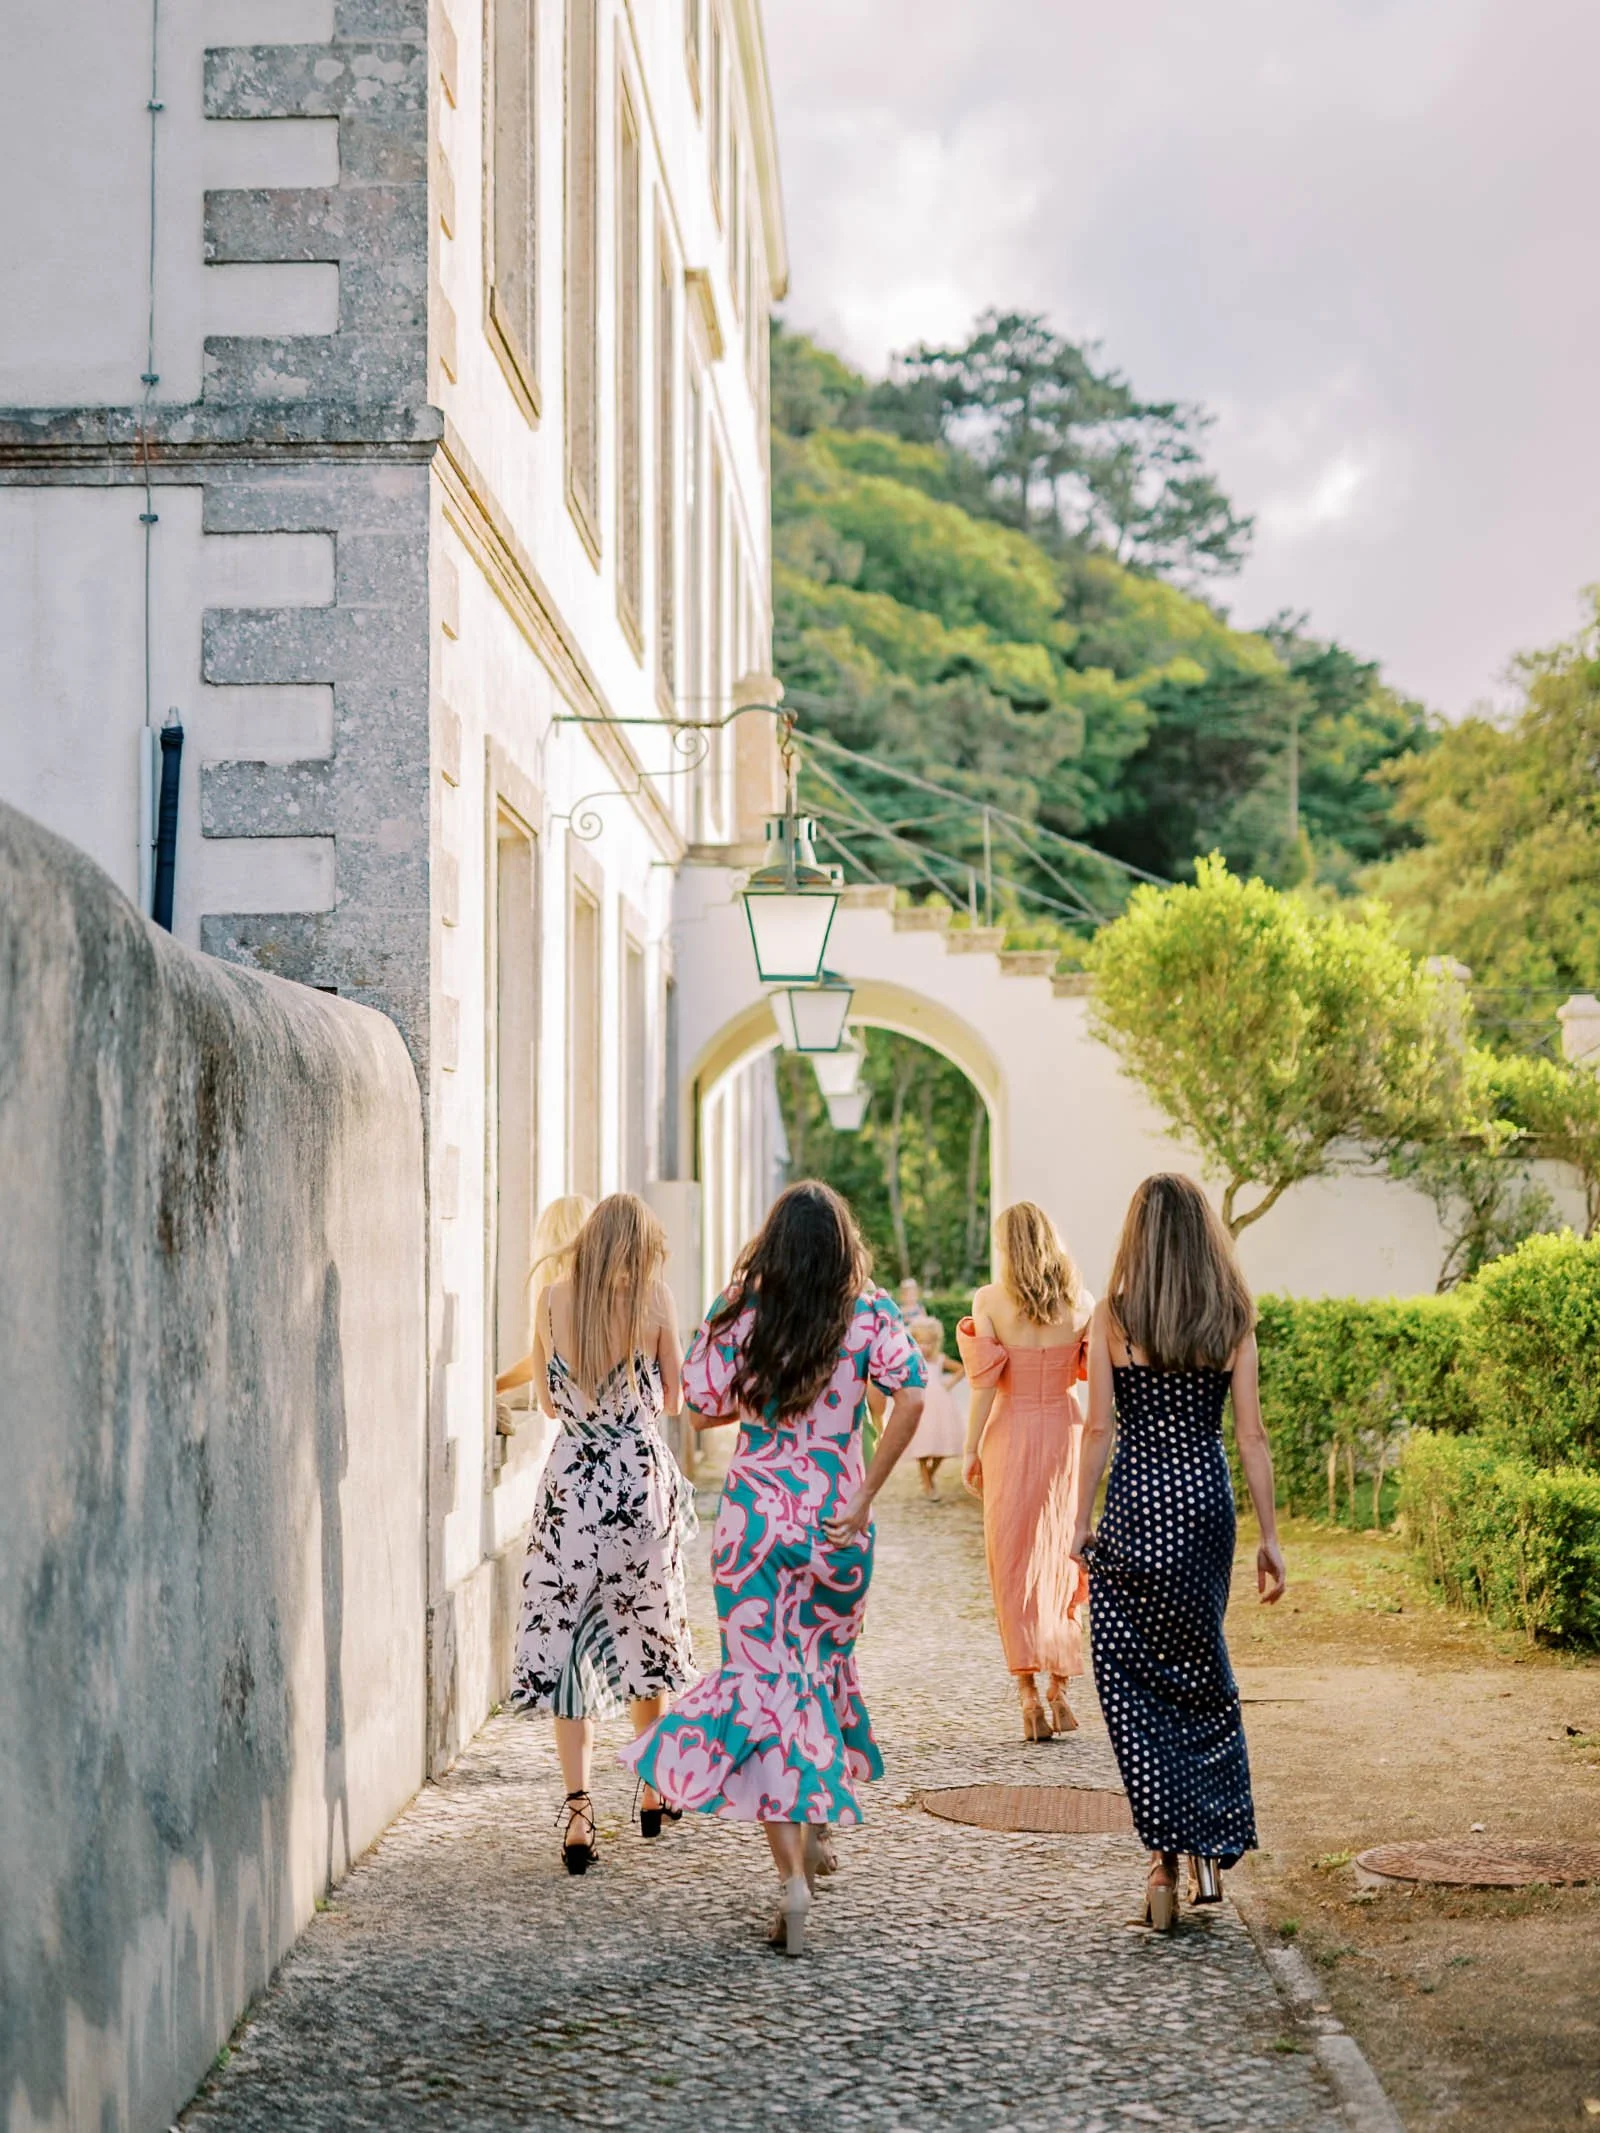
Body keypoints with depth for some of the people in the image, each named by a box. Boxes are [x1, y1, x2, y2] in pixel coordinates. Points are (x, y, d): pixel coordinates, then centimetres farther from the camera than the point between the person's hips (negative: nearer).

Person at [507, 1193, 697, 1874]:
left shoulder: (553, 1299, -1)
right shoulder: (654, 1298, -4)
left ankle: (578, 1810, -8)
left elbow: (549, 1401, 9)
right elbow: (673, 1399, 5)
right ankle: (653, 1791, 30)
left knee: (563, 1640, 2)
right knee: (647, 1632, 17)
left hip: (571, 1483, 0)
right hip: (644, 1484, 0)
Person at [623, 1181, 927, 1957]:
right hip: (836, 1520, 1)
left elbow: (702, 1410, 2)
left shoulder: (738, 1313, -2)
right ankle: (811, 1825, 37)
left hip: (755, 1514, -1)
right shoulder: (871, 1314, -3)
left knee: (762, 1678, 0)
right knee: (822, 1661, 23)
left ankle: (791, 1871, -10)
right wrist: (863, 1499, -12)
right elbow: (909, 1400, -17)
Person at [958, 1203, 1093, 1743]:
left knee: (1015, 1565, 5)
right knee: (1060, 1560, 13)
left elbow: (985, 1383, -8)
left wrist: (971, 1450, -1)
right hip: (1065, 1430, 2)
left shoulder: (990, 1300, -7)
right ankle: (1058, 1688, 15)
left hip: (1010, 1435, -2)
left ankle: (1029, 1693, -4)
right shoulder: (1080, 1301, -1)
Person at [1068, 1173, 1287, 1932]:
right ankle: (1211, 1847, 16)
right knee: (1202, 1672, 17)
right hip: (1205, 1501, 3)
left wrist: (1082, 1521, 2)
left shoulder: (1112, 1319, -5)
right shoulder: (1233, 1321, 1)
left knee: (1130, 1677, 4)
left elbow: (1099, 1427, -5)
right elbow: (1250, 1435, 0)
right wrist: (1269, 1536, 4)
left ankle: (1167, 1853, -1)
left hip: (1135, 1503, -3)